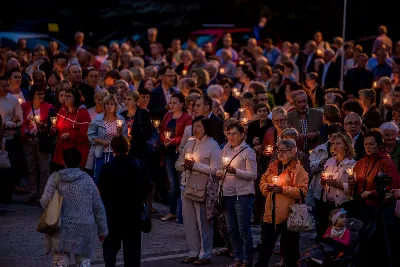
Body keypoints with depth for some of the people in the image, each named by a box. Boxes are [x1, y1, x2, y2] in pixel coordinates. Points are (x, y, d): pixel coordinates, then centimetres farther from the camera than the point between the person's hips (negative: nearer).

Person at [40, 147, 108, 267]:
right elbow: (98, 207, 4)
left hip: (61, 230, -1)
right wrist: (102, 230, 12)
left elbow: (45, 201, -11)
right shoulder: (87, 179, 3)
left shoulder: (55, 178, -1)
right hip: (84, 229, 1)